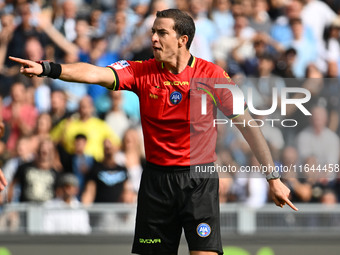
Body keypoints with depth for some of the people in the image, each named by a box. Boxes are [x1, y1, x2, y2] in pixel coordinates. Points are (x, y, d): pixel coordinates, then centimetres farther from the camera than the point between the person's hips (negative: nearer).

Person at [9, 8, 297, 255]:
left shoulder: (212, 75, -6)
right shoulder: (142, 72, -1)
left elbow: (247, 124, -3)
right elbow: (95, 73, -15)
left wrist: (273, 178, -5)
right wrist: (47, 68, -32)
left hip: (199, 181, -3)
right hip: (157, 180, 3)